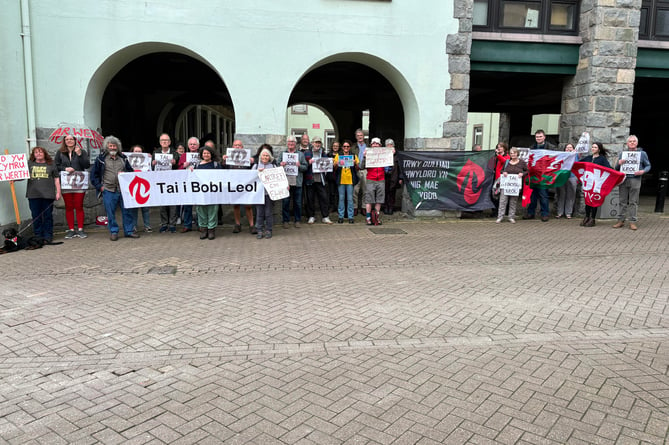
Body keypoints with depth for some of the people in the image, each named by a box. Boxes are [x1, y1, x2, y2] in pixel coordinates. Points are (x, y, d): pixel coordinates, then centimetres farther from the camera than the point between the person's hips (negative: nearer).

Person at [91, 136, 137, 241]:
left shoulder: (123, 158, 13)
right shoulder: (101, 159, 5)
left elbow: (131, 171, 18)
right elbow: (94, 175, 6)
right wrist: (99, 186, -2)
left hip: (123, 190, 2)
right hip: (108, 190, -2)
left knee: (126, 211, 5)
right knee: (110, 213, 2)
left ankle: (129, 231, 14)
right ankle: (113, 232, 13)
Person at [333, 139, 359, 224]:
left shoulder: (354, 156, 11)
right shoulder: (338, 155, 10)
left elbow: (357, 168, 7)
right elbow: (335, 168, 6)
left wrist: (355, 163, -12)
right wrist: (336, 164, -15)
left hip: (350, 180, 0)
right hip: (341, 180, 0)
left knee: (350, 199, 1)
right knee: (341, 198, 2)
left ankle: (350, 217, 6)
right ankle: (341, 216, 8)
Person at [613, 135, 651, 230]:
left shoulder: (642, 153, 9)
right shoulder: (622, 153, 13)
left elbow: (648, 166, 10)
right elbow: (616, 168, 15)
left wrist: (643, 171, -11)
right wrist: (619, 163, -8)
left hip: (635, 180, -2)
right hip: (623, 179, 2)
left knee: (633, 202, -1)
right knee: (622, 201, 3)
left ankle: (632, 222, 3)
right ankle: (621, 220, 9)